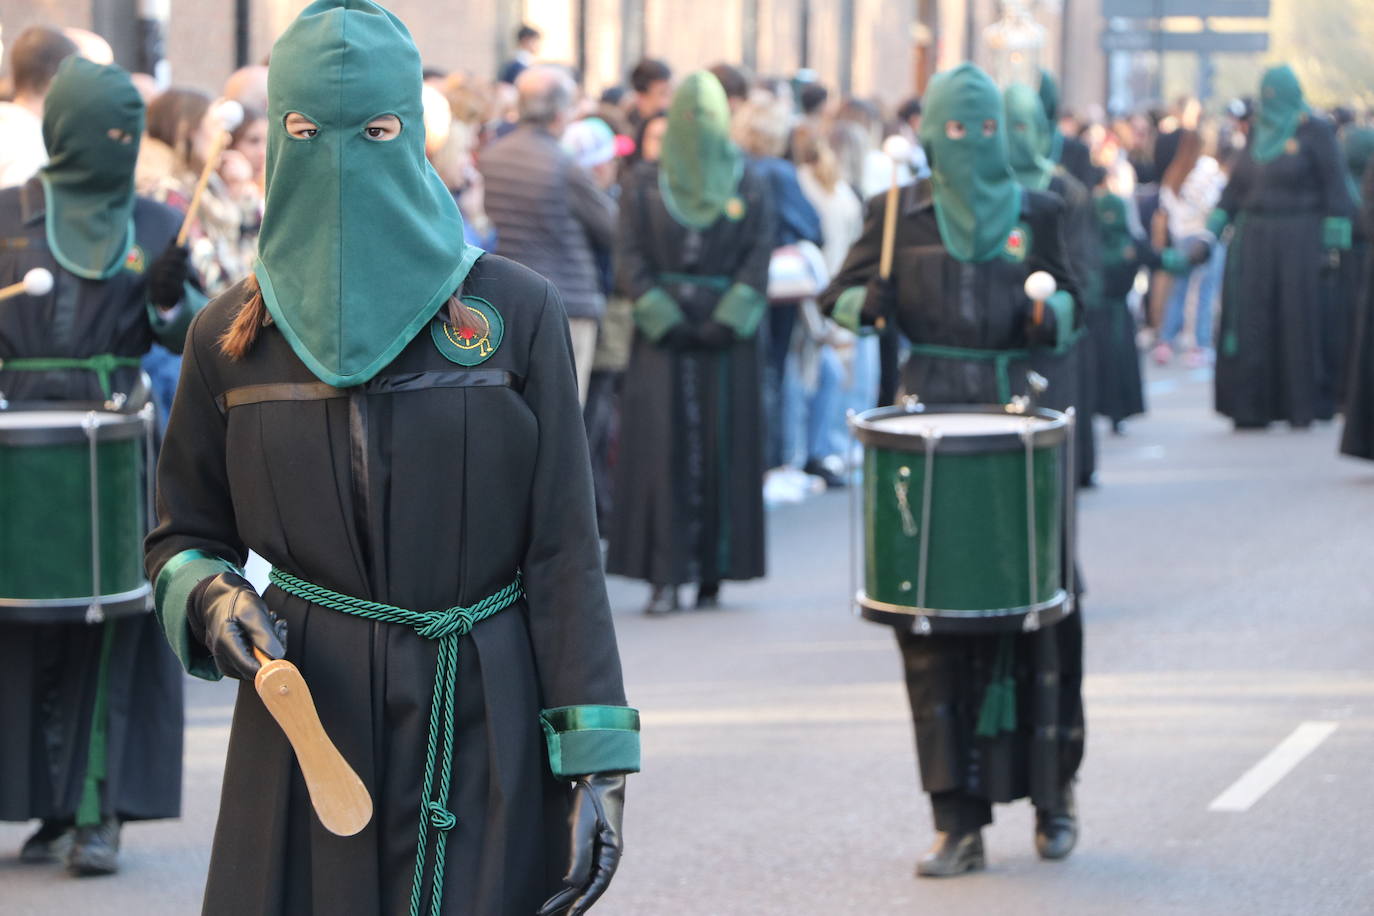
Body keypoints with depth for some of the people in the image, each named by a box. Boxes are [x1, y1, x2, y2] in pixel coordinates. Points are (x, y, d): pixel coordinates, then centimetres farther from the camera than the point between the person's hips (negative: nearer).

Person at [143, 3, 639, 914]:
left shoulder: (516, 314, -1)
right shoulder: (229, 337, 6)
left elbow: (565, 550, -3)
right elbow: (183, 536, 16)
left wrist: (595, 764, -8)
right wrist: (208, 597, -8)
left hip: (482, 736, -1)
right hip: (304, 727, 2)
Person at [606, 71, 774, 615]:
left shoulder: (750, 188, 7)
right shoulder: (643, 184, 7)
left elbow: (758, 261, 0)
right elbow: (630, 259, 0)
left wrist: (727, 321, -13)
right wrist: (664, 319, -12)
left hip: (728, 339, 0)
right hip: (662, 338, 0)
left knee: (723, 447, 0)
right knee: (662, 447, -7)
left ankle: (713, 574, 6)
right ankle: (665, 576, -8)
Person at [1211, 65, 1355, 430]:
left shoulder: (1315, 132, -4)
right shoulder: (1258, 134, 13)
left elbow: (1334, 185, -7)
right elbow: (1238, 183, 15)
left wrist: (1334, 239, -13)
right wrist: (1217, 220, 5)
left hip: (1298, 239, -5)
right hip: (1254, 238, 5)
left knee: (1298, 319, -2)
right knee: (1254, 321, 1)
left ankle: (1303, 407, 5)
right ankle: (1253, 408, 4)